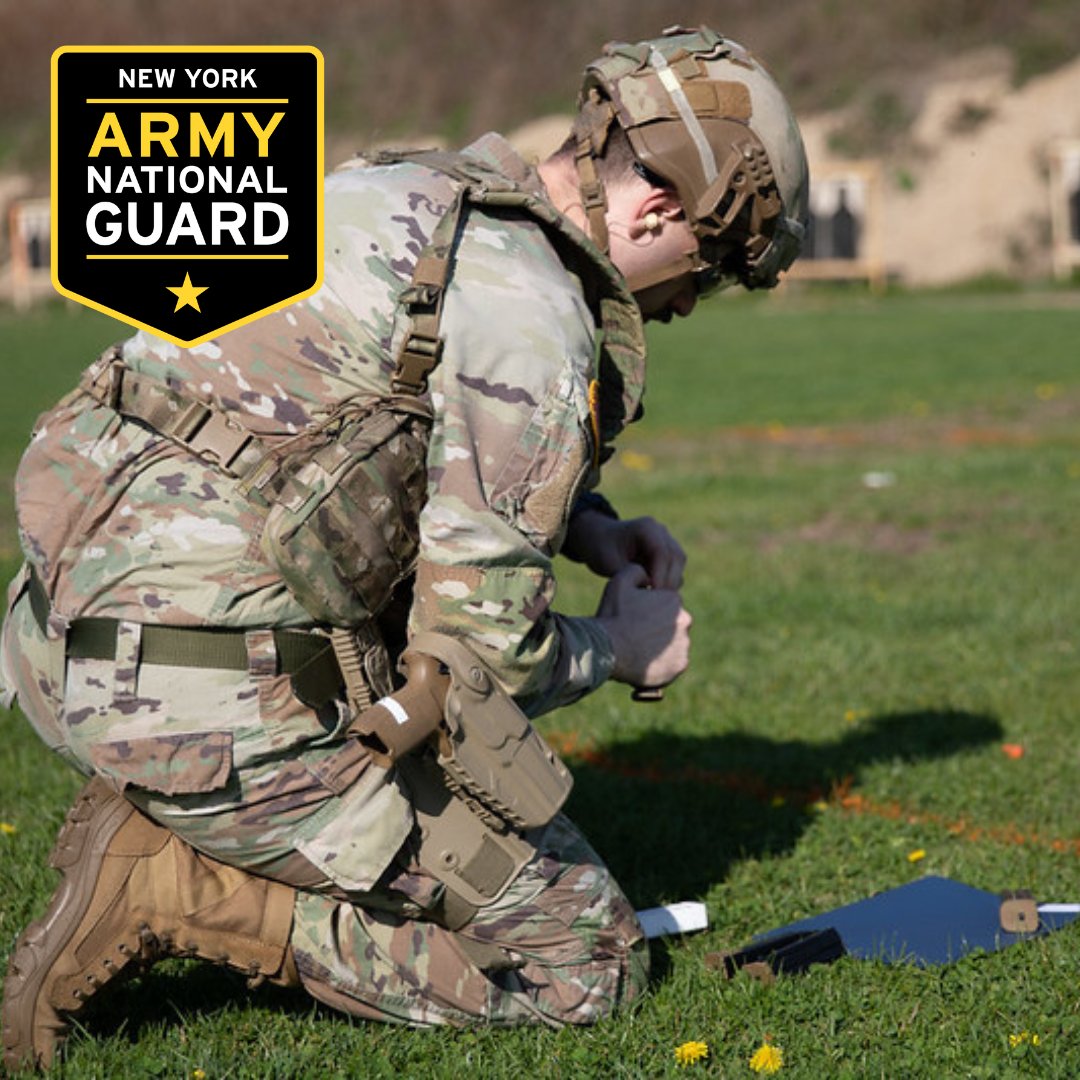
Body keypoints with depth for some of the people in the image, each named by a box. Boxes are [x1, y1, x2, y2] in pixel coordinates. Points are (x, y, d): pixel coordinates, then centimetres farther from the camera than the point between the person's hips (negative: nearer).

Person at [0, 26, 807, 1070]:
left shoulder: (393, 190, 15)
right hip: (229, 707, -9)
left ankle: (167, 820, 14)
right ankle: (174, 890, -7)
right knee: (590, 964, 3)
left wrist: (586, 525, 22)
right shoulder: (534, 317, -13)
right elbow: (479, 656, -12)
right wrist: (620, 649, 8)